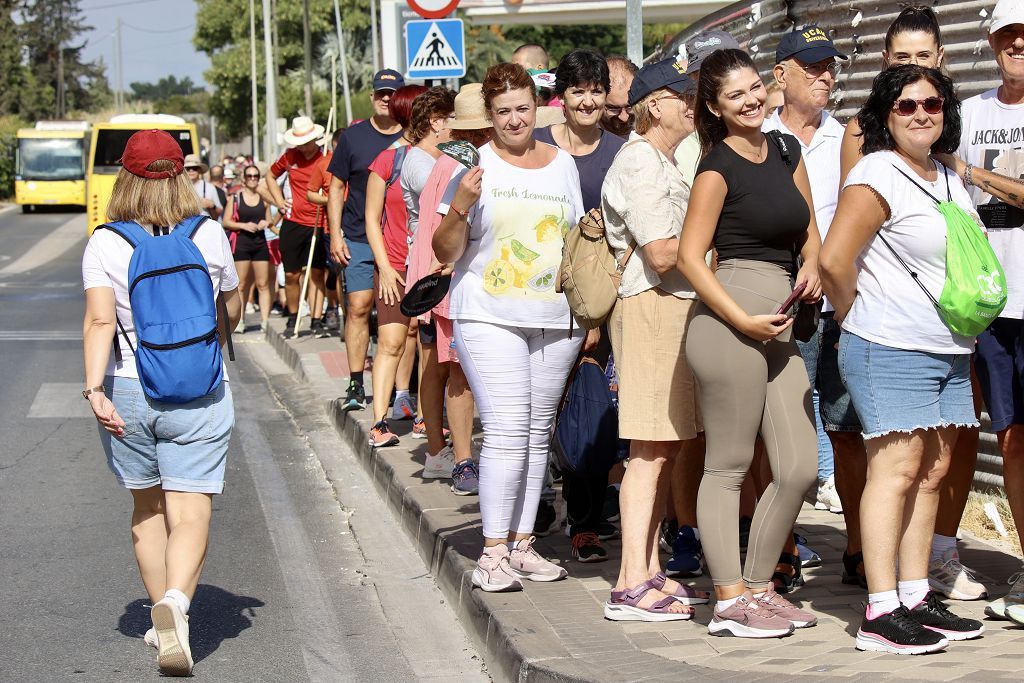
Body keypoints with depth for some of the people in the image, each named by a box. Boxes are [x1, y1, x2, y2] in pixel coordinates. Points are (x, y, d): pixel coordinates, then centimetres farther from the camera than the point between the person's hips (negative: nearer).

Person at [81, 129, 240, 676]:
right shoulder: (209, 235, -1)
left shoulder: (104, 244, -5)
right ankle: (176, 603, -28)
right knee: (190, 514, -4)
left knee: (146, 510, 18)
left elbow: (99, 320, -18)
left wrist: (94, 387, -23)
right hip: (200, 391, -1)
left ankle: (161, 616, 26)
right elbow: (232, 308, 14)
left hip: (126, 392, 1)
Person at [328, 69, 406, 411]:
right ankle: (356, 386, 0)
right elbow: (337, 187, 9)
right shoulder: (354, 136, 5)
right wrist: (336, 234, 1)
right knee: (358, 307, -5)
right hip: (359, 239, 0)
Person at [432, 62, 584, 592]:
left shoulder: (563, 164, 11)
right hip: (490, 316, -4)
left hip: (556, 319, 4)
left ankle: (523, 542, 13)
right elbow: (445, 252, -2)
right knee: (506, 431, -12)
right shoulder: (476, 166, -1)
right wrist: (459, 208, -20)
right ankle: (493, 552, -8)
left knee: (539, 432, 6)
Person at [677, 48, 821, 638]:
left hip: (778, 326, 7)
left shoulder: (787, 150, 15)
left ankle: (759, 587, 18)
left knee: (800, 467, 5)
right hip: (729, 318, -7)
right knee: (729, 466, -1)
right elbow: (690, 256, -9)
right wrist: (745, 321, -13)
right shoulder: (718, 168, -5)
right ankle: (730, 601, 5)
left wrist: (812, 268, 3)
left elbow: (809, 231, 24)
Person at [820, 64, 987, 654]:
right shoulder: (878, 176, -10)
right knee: (896, 468, -10)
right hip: (891, 349, -8)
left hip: (948, 350, 8)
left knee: (933, 471, 8)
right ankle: (881, 613, -10)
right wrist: (862, 318, -4)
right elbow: (834, 260, -17)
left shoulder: (950, 180, 17)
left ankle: (917, 596, 15)